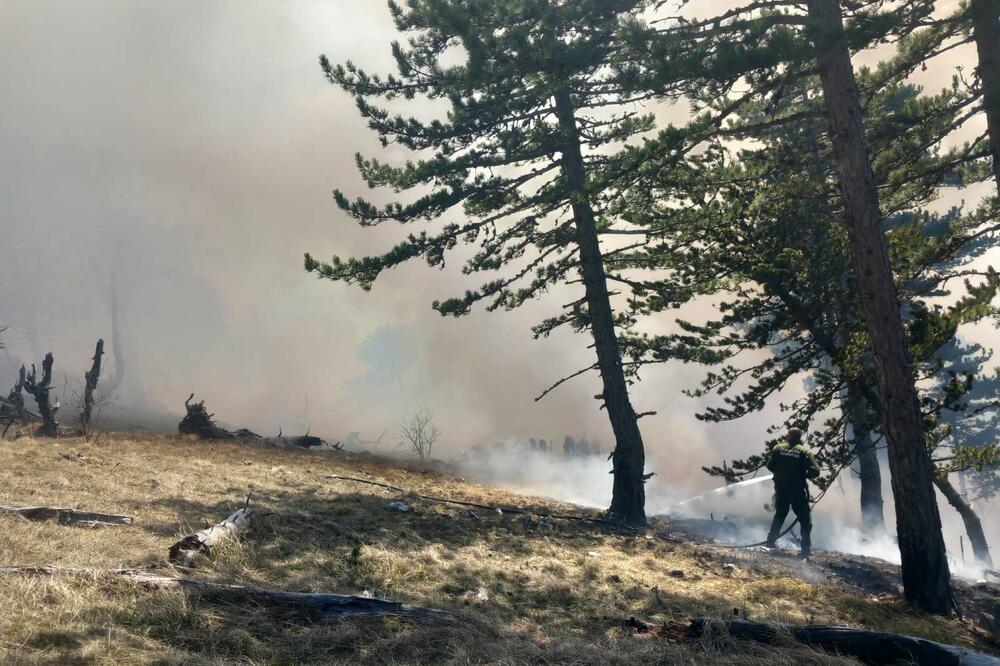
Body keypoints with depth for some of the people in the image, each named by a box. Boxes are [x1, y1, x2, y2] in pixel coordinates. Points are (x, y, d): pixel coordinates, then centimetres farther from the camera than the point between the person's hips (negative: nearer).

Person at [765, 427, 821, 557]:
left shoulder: (778, 448, -1)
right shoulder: (804, 451, -7)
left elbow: (770, 466, 2)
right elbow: (815, 471, -14)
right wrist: (804, 475, 6)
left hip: (780, 489, 3)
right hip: (797, 491, -3)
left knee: (779, 516, 22)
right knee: (805, 520, 6)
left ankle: (771, 541, 22)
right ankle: (806, 548, 1)